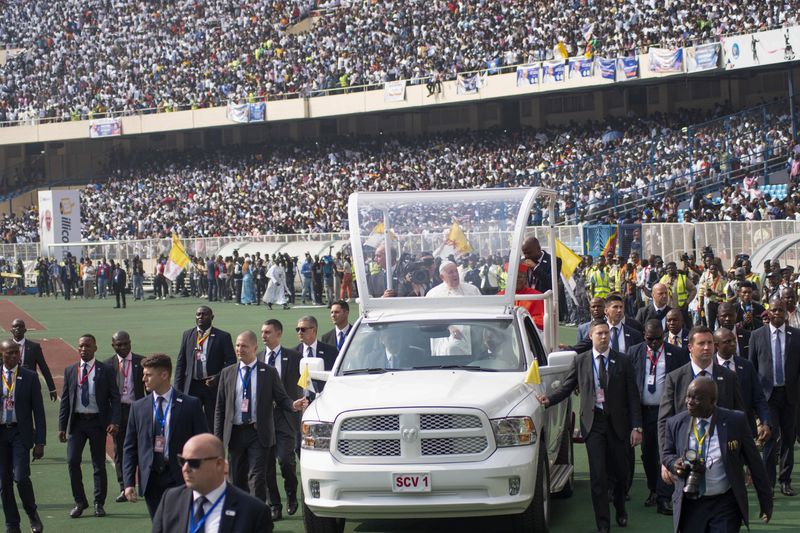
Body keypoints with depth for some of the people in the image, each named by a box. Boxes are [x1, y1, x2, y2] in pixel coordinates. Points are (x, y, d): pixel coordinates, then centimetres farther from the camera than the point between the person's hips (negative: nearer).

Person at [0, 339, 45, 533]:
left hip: (20, 433, -2)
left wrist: (40, 442, -5)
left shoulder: (30, 377, 0)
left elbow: (38, 411, 0)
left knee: (21, 477, -14)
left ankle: (32, 513, 11)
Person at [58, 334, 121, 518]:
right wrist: (62, 426, 3)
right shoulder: (70, 371, 6)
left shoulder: (106, 371, -1)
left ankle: (99, 504, 15)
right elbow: (65, 400, 8)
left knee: (99, 464, 5)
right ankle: (80, 502, 9)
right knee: (72, 461, -5)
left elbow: (115, 398, -3)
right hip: (76, 422, 2)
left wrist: (114, 422, -15)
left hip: (98, 422, -2)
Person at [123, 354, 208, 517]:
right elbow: (130, 448, 8)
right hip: (151, 480, 3)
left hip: (180, 479, -3)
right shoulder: (138, 407, 7)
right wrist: (128, 483, 0)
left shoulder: (191, 405, -2)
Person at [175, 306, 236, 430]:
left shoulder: (223, 336, -1)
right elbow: (180, 363, 10)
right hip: (191, 386, 2)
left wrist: (218, 378, -17)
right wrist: (178, 388, 4)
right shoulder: (187, 335, 9)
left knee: (213, 424, 3)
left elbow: (231, 361, -2)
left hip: (213, 386, -2)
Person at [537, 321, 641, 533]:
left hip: (617, 422, 1)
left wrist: (636, 427, -5)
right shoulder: (580, 361, 4)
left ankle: (620, 510, 38)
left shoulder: (622, 361, 1)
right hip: (593, 422, 0)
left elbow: (632, 396, 1)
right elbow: (566, 388, 6)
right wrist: (549, 399, -14)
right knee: (598, 475, -4)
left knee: (620, 471, 10)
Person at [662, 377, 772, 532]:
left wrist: (766, 501, 5)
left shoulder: (735, 422, -7)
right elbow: (667, 455, 14)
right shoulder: (676, 423, -2)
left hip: (725, 504, -2)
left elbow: (754, 462, 1)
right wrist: (675, 464, -12)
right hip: (689, 505, 2)